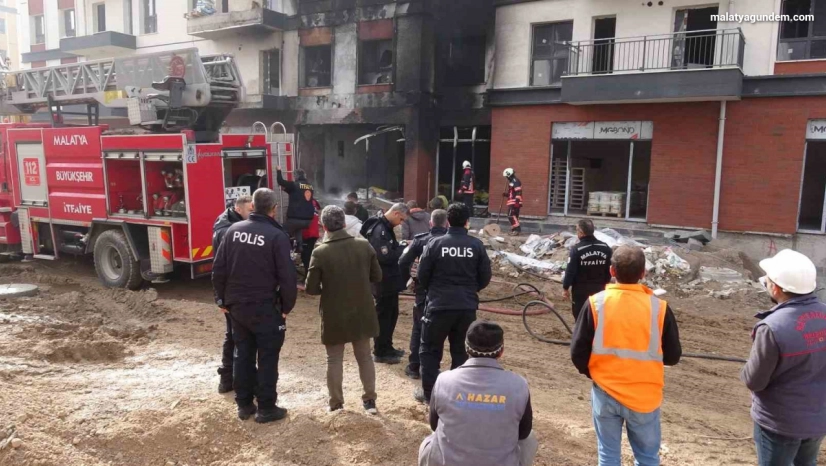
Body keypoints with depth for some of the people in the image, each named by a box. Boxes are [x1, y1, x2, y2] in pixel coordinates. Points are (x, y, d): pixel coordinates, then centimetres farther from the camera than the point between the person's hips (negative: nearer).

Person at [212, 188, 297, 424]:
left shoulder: (234, 230, 1)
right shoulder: (277, 236, -15)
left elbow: (218, 268, 3)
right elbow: (287, 276, -16)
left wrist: (222, 299, 13)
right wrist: (287, 306, -2)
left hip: (237, 306, 5)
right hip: (265, 307, -5)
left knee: (243, 355, 16)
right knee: (267, 358, 6)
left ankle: (244, 404, 24)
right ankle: (266, 408, 12)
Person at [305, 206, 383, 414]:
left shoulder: (320, 253, -17)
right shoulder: (364, 245, -8)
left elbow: (311, 288, -12)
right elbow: (377, 277, 1)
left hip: (334, 315, -3)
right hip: (362, 312, 3)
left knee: (334, 360, 14)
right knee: (365, 356, 18)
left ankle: (336, 404, 22)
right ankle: (370, 400, 26)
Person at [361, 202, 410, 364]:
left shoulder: (385, 227, 11)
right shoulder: (379, 230, -21)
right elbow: (386, 257, -27)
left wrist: (401, 246, 0)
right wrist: (404, 248, -15)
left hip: (390, 280, 10)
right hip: (384, 281, -10)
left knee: (391, 314, 18)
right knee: (383, 315, 1)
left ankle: (387, 347, 31)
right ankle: (380, 352, 14)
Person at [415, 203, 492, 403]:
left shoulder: (435, 243, -8)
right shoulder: (476, 245, -2)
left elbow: (422, 275, -2)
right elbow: (485, 277, 2)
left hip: (439, 305, -2)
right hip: (467, 307, 2)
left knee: (430, 349, 13)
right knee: (461, 350, 15)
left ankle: (428, 392, 17)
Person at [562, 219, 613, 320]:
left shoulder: (577, 249, -16)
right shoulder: (605, 248, -1)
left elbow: (570, 271, -14)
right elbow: (610, 270, 7)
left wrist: (565, 288, -3)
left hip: (581, 290, -4)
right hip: (599, 289, 4)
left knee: (580, 318, 6)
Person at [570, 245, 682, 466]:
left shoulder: (596, 303, -12)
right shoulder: (659, 308, -13)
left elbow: (578, 353, -8)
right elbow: (673, 356, -2)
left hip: (605, 394, 1)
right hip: (644, 396, 0)